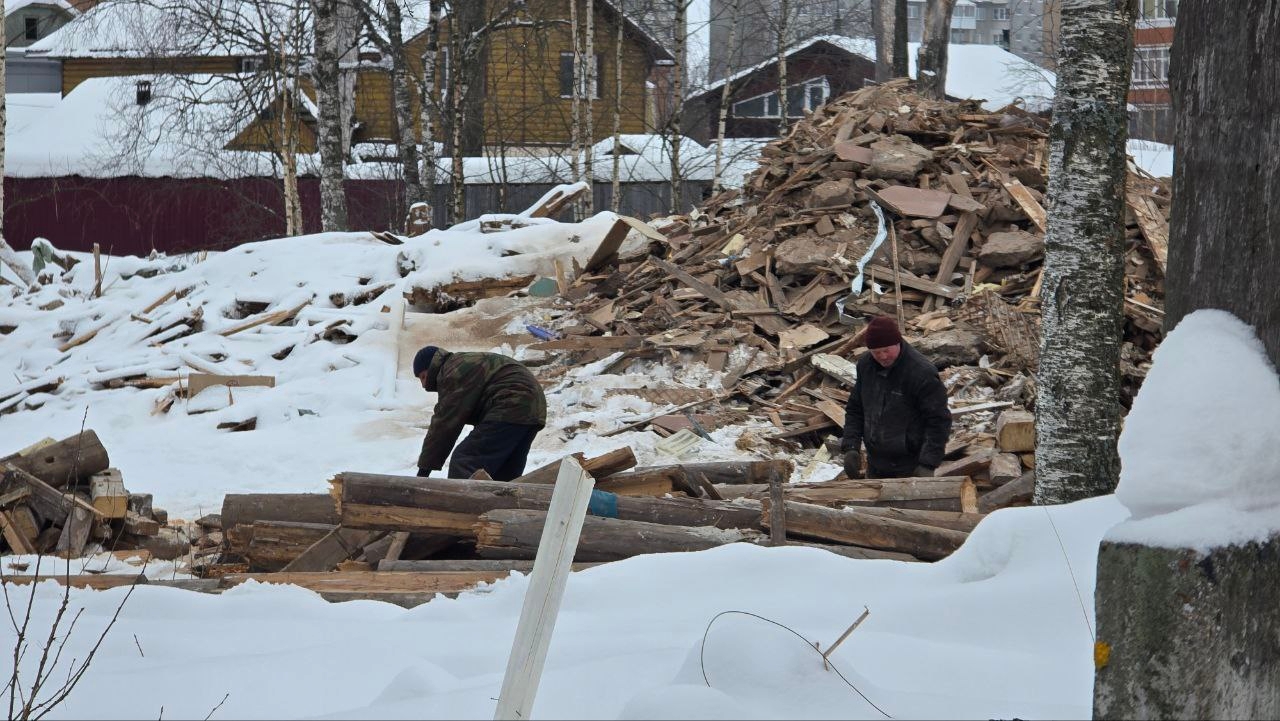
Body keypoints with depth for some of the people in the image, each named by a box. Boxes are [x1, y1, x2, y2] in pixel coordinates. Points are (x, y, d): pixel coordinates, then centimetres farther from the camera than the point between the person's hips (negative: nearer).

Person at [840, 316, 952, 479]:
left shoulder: (922, 373, -20)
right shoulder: (865, 365, 0)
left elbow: (939, 421, -16)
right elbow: (855, 409, 11)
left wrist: (927, 465, -23)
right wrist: (851, 447, -2)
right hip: (875, 467, 7)